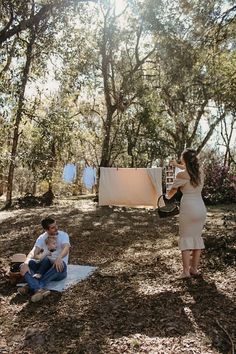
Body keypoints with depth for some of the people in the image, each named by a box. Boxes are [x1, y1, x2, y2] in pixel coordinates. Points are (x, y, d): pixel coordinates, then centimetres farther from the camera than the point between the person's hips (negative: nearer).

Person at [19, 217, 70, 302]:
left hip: (59, 270, -3)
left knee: (60, 264, -38)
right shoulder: (42, 238, 2)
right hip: (46, 267, 3)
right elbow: (33, 252, -13)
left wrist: (59, 257, -48)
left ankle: (31, 286, -38)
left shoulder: (63, 235, -5)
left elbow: (66, 248, -25)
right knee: (24, 266, -21)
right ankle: (39, 290, -47)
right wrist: (25, 263, -35)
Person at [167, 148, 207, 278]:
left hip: (188, 208, -5)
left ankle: (186, 270, 2)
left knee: (186, 238, 4)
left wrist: (167, 196, 25)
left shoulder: (181, 175, -11)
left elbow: (171, 192, 3)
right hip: (201, 208, 5)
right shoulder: (200, 173, 6)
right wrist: (177, 164, 42)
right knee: (197, 237, 15)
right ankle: (194, 267, 23)